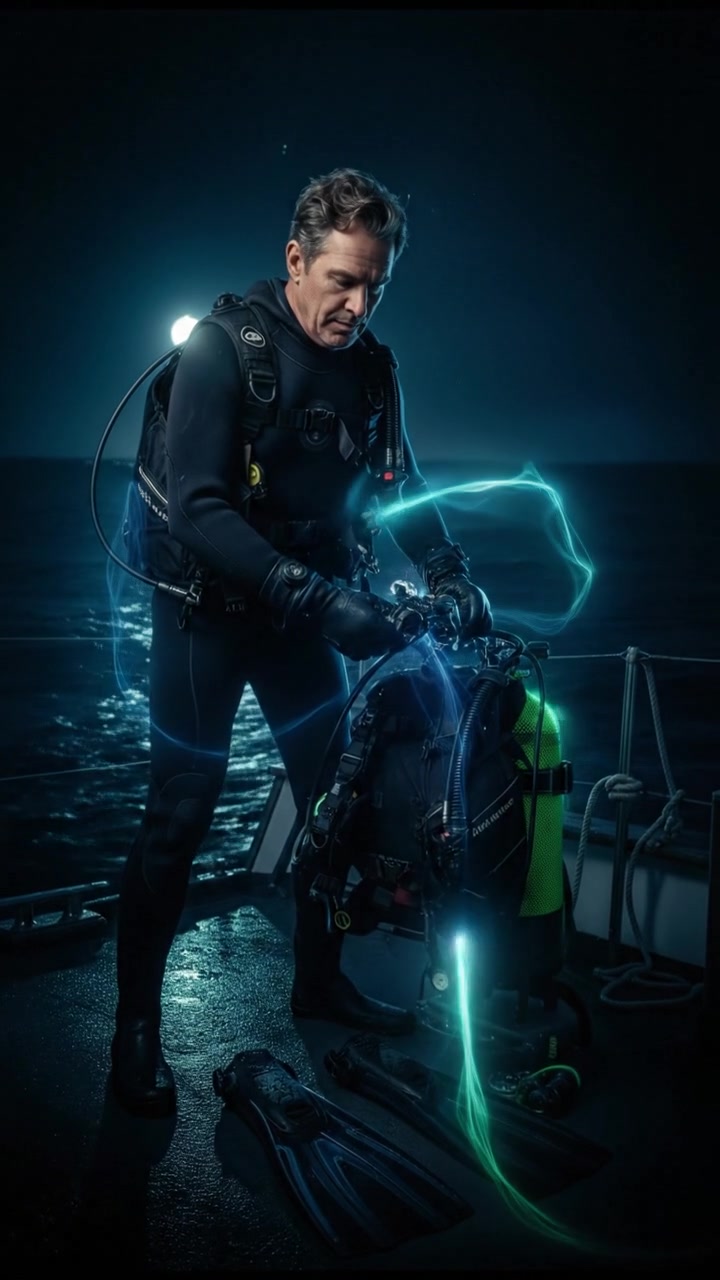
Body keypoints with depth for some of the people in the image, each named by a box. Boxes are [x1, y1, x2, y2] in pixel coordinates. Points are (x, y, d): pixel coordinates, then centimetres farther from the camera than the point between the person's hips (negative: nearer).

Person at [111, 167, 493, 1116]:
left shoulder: (366, 364, 0)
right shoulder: (225, 345, -18)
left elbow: (402, 485, 9)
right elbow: (197, 509, -27)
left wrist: (451, 575, -8)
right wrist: (320, 597, -35)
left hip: (308, 610, 6)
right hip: (209, 613, -6)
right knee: (179, 817, -3)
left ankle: (320, 980, 30)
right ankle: (137, 1021, 13)